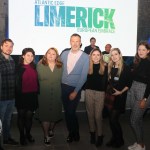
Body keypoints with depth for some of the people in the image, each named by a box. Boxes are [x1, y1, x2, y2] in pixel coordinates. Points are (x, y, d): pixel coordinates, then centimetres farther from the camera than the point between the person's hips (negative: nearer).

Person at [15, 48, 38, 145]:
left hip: (32, 95, 3)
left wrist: (37, 93, 2)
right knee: (21, 116, 10)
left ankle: (28, 134, 31)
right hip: (22, 96, -3)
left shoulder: (34, 67, 6)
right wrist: (18, 96, -11)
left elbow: (36, 81, 7)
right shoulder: (19, 68, -6)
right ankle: (22, 136, 24)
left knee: (29, 116, 12)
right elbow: (16, 83, -9)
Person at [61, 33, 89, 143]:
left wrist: (75, 92, -13)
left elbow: (83, 76, -12)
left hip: (75, 88, -4)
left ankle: (75, 134, 22)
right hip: (63, 86, 4)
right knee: (67, 111, 11)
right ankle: (71, 132, 31)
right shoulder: (64, 54, 1)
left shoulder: (85, 57, -11)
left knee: (71, 112, -4)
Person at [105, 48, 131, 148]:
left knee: (114, 119, -7)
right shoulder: (110, 67, 7)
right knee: (111, 119, 9)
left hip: (120, 97, -5)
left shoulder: (126, 68, -8)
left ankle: (119, 140, 15)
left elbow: (129, 83, -6)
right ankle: (114, 138, 27)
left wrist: (121, 92, -14)